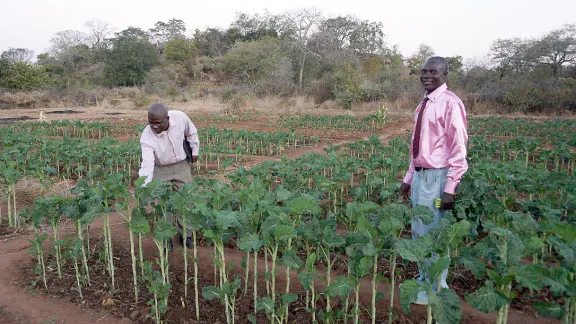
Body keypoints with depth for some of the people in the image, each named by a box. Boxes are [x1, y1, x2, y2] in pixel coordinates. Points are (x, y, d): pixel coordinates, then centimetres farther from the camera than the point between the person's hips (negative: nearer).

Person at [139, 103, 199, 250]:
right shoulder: (146, 137, -30)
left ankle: (185, 234, 25)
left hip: (182, 165, 2)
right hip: (161, 169, -1)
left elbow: (191, 133, -4)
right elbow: (147, 164, -33)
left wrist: (195, 151, 3)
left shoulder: (180, 117, -26)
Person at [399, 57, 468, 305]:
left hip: (437, 177, -8)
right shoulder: (423, 105, 11)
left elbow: (458, 150, -15)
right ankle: (423, 279, 35)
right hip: (419, 175, 8)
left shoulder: (450, 103, -13)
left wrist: (450, 188, -18)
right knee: (418, 233, 18)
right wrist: (408, 178, 15)